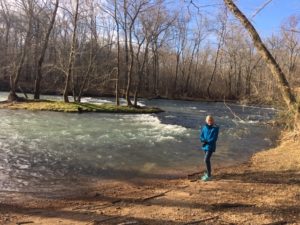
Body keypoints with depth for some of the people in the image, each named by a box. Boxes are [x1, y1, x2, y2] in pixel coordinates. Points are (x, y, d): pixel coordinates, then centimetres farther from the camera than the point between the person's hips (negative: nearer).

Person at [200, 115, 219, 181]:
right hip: (205, 146, 6)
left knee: (206, 160, -13)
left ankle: (209, 176, -5)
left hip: (211, 146, -6)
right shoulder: (204, 128, 5)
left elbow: (214, 138, -14)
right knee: (207, 160, 16)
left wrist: (207, 142, -19)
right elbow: (201, 136, 6)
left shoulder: (215, 128, -9)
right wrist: (204, 140, -14)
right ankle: (207, 173, 31)